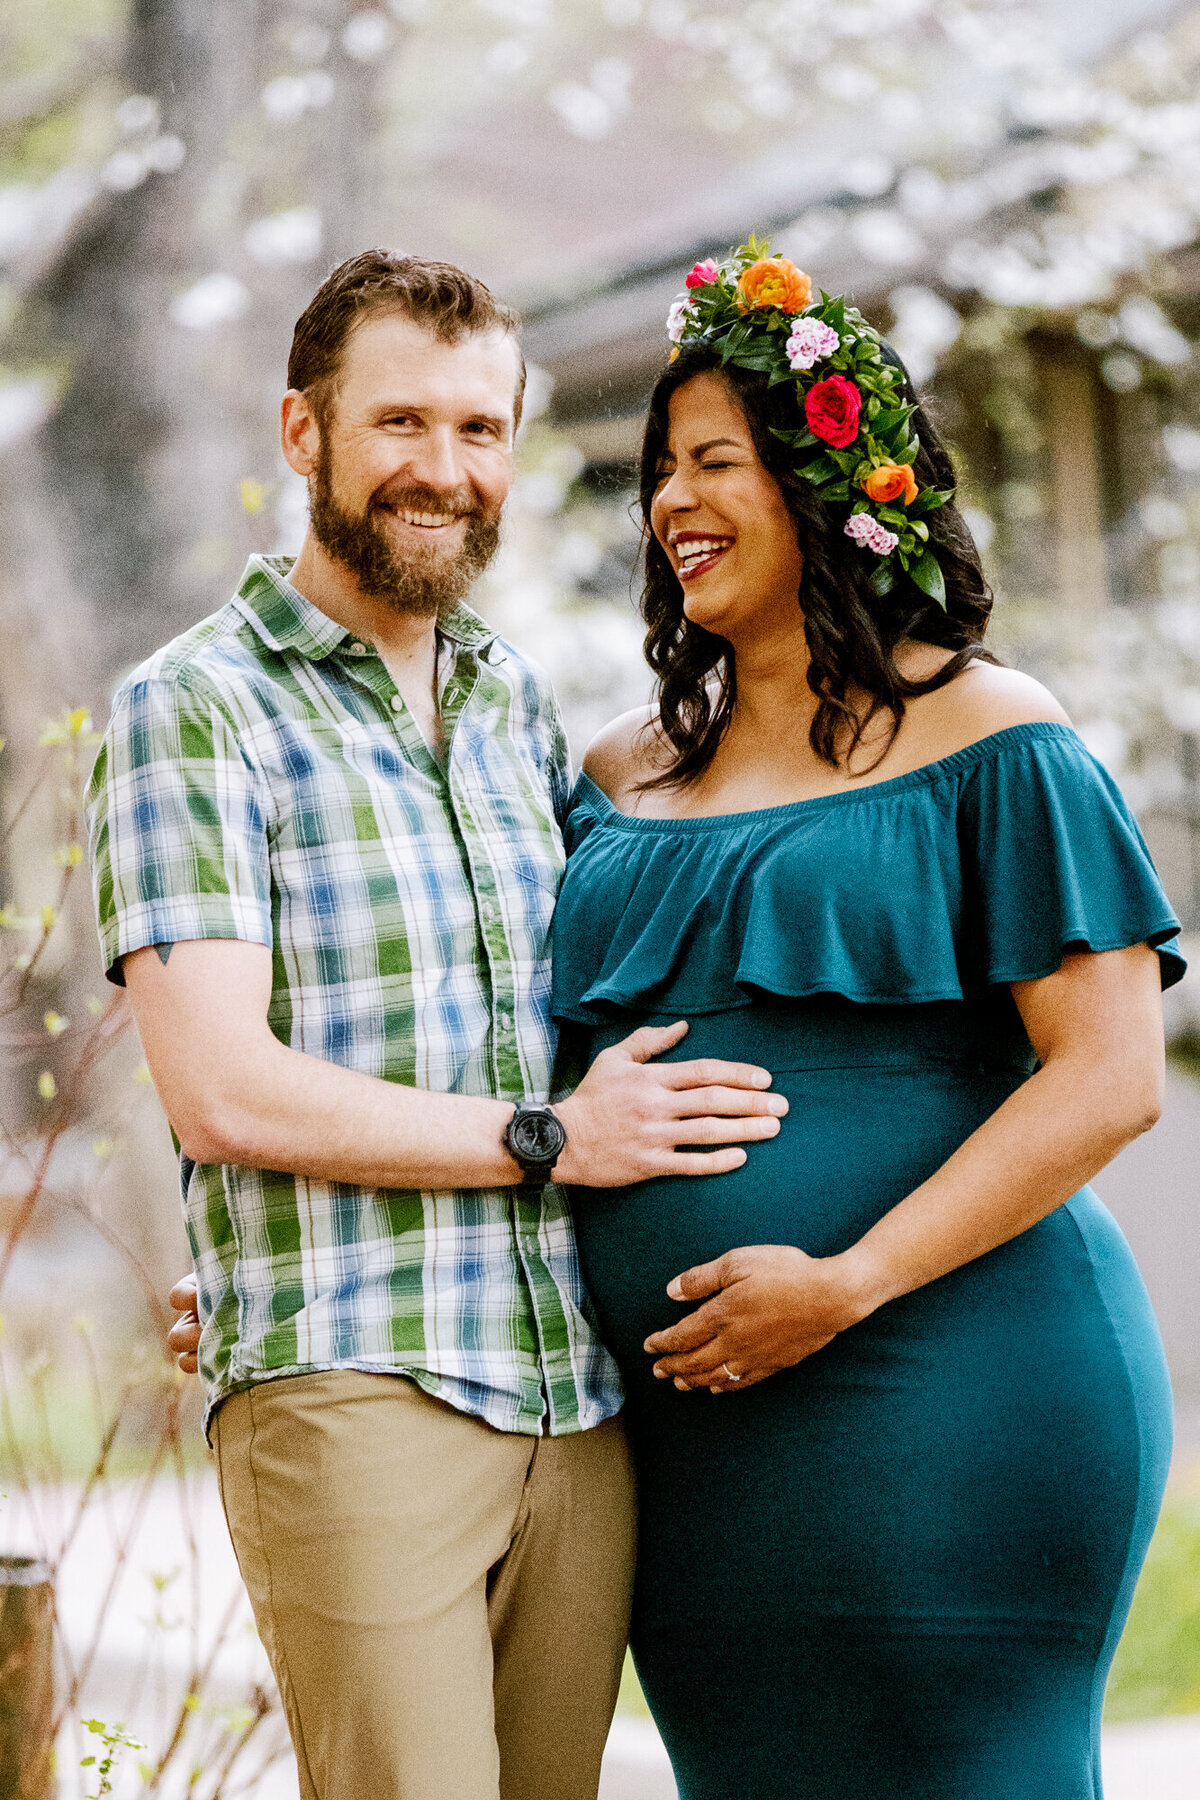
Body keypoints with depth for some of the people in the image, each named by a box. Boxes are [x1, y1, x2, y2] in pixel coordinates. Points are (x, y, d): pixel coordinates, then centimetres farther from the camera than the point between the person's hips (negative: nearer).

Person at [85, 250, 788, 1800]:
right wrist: (548, 1138, -9)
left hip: (583, 1403, 6)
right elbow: (225, 1093, -12)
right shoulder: (191, 711, -2)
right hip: (352, 1393, -6)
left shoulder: (518, 703, 18)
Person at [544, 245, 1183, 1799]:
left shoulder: (986, 741, -3)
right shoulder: (622, 773, 14)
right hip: (692, 1421, 6)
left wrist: (850, 1282, -18)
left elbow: (1109, 1077, -10)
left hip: (950, 1406, -5)